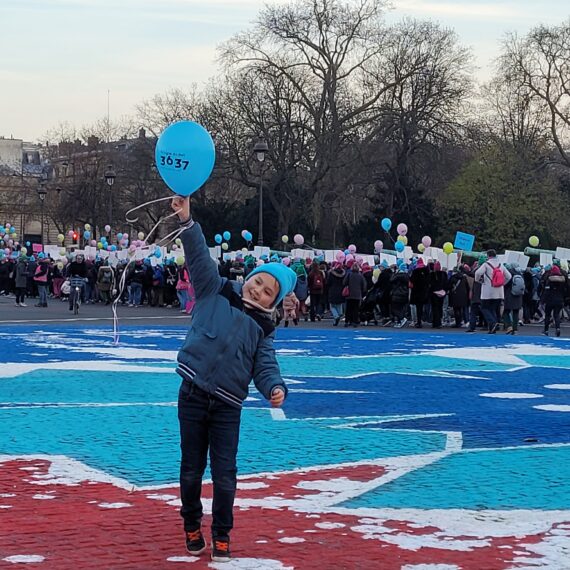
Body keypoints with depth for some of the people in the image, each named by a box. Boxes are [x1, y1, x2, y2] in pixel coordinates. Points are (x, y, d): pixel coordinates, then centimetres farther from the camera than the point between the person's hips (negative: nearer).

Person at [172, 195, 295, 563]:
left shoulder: (263, 328, 5)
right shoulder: (215, 292, 2)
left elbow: (266, 367, -2)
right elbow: (200, 257, -7)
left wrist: (276, 388, -24)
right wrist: (187, 221, -20)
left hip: (227, 407, 1)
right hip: (193, 395, -1)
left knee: (224, 475, 0)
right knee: (191, 470, 9)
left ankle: (222, 538, 16)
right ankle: (192, 529, 28)